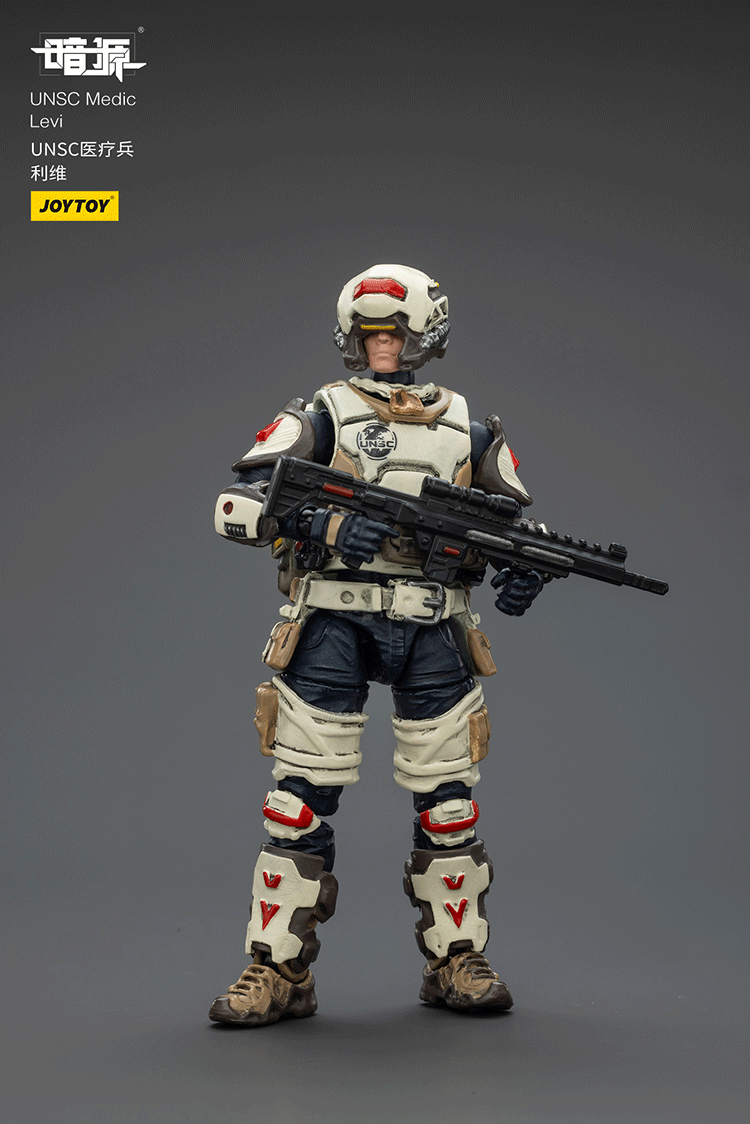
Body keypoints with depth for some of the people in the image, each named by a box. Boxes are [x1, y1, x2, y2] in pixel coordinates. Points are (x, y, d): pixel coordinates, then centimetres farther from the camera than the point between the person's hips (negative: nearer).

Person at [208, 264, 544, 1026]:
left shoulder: (470, 431, 13)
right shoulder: (321, 416, 3)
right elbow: (236, 502, -7)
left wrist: (523, 569, -3)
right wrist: (322, 527, -23)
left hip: (431, 633, 2)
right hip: (333, 626, -2)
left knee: (448, 801, 6)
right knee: (301, 797, -3)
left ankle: (456, 959, 21)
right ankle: (278, 972, 6)